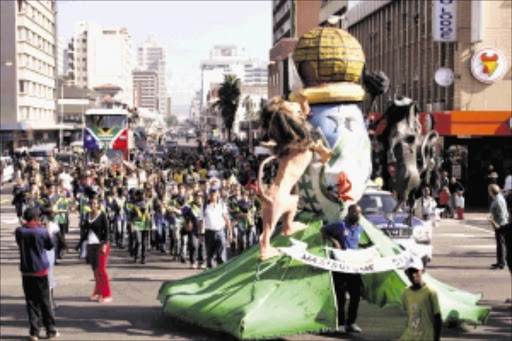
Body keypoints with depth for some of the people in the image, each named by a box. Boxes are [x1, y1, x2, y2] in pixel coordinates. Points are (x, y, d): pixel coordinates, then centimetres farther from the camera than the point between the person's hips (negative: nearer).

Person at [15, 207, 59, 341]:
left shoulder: (19, 231, -4)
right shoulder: (42, 230, -10)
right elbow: (50, 246, 5)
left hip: (26, 271, 2)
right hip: (40, 270, -2)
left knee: (31, 302, 6)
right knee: (45, 301, 7)